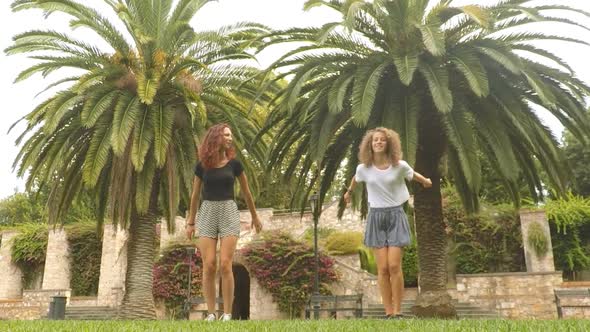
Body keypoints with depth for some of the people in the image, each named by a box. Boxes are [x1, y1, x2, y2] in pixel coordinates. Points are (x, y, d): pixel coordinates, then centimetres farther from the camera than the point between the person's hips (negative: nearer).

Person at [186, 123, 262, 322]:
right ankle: (211, 313, 5)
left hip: (229, 213, -1)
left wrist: (255, 217, 19)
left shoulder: (234, 164, 3)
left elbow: (246, 192, 12)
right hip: (207, 213, 1)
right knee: (209, 266, -5)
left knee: (225, 265, -9)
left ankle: (227, 314, -1)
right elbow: (195, 195, 13)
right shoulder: (202, 166, 4)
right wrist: (190, 222, 15)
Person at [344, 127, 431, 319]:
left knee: (394, 266, -9)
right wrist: (349, 192, 41)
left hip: (395, 215, -1)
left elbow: (413, 175, 17)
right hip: (376, 217, 1)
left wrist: (425, 182, 36)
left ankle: (397, 312, 2)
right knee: (383, 269, -1)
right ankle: (388, 312, 6)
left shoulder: (400, 166, -6)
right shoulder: (363, 168, -1)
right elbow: (355, 179, 22)